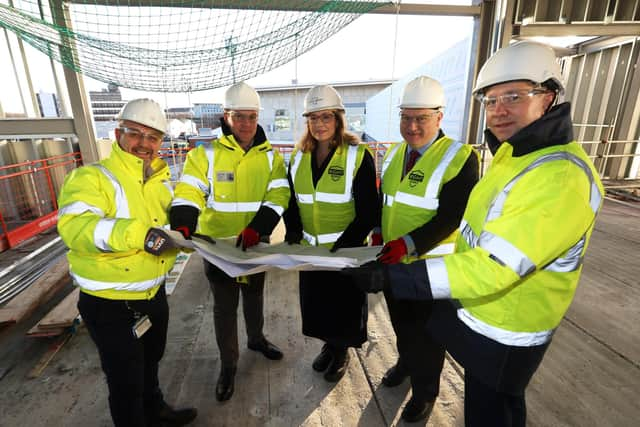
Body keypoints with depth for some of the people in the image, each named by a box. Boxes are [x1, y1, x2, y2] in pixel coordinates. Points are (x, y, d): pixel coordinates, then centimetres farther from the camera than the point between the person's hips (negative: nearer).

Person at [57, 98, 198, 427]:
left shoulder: (162, 181, 4)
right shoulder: (91, 177, -18)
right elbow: (74, 226, -35)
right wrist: (138, 234, -47)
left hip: (154, 295, 7)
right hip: (110, 305, -7)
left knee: (150, 362, 29)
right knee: (126, 381, 13)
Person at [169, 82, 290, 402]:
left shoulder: (270, 156, -2)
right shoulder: (205, 154, -9)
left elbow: (278, 196, -11)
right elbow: (188, 195, -15)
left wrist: (256, 229, -26)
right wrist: (181, 227, -35)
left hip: (256, 245, 3)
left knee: (254, 296, 24)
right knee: (225, 307, 12)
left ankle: (256, 339, 51)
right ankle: (228, 365, 34)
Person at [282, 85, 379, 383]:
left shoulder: (358, 156, -10)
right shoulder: (299, 158, 5)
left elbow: (368, 210, -12)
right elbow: (292, 201, 11)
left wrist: (346, 243, -20)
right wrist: (293, 230, -6)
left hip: (346, 250, -4)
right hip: (311, 248, 5)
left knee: (343, 303, 12)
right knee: (317, 301, 18)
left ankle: (341, 351, 39)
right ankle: (328, 344, 44)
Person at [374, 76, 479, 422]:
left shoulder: (460, 157, -15)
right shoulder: (394, 155, 5)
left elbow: (452, 217, -22)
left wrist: (409, 244, -31)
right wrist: (379, 235, -2)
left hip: (431, 265, -6)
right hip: (393, 260, 6)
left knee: (427, 331, 14)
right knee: (401, 322, 25)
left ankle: (425, 391, 38)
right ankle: (406, 362, 52)